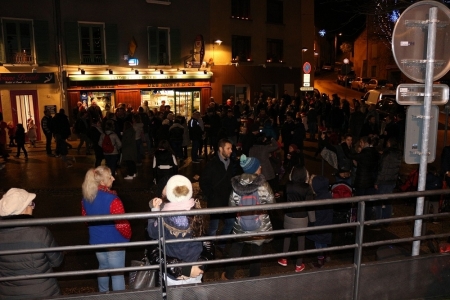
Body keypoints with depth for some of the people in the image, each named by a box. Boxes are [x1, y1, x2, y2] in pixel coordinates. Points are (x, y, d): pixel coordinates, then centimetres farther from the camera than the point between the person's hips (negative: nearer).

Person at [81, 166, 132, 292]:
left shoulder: (86, 197, -6)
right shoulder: (112, 200, -29)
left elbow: (85, 216, 8)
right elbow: (122, 224, -25)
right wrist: (128, 236, -4)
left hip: (96, 240, 8)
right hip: (114, 242, -7)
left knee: (103, 267, 29)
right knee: (117, 273, 10)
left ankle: (103, 293, 49)